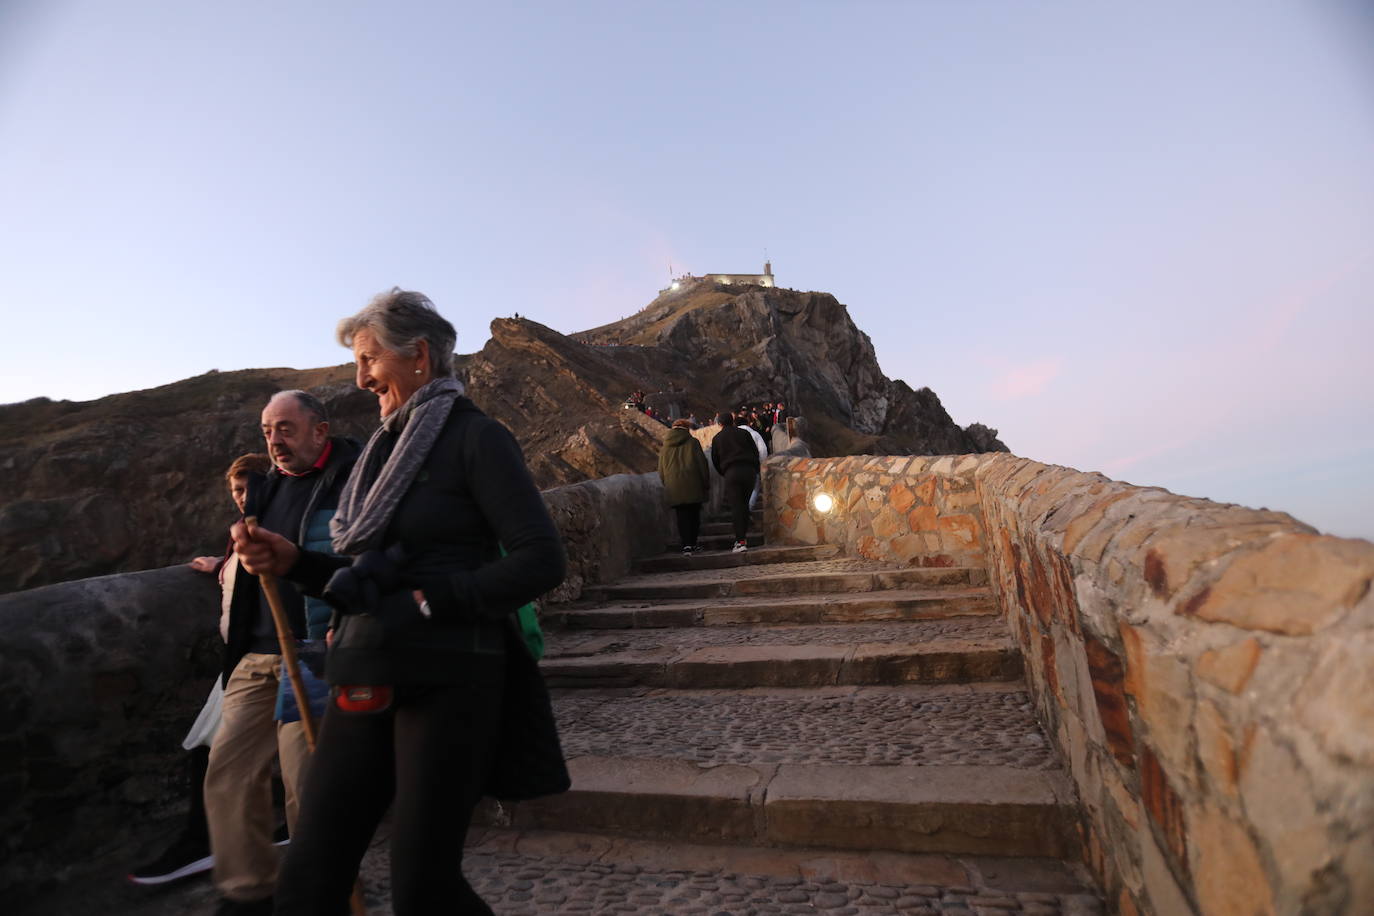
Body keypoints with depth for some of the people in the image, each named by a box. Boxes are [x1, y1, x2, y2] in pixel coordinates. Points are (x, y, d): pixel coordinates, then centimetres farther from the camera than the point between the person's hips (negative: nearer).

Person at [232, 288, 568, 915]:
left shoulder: (474, 437, -7)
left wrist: (428, 601, -16)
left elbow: (542, 559, -16)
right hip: (366, 684, 7)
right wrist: (292, 562, 4)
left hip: (444, 681, -7)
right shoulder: (386, 446, 15)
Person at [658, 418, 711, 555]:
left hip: (674, 488, 3)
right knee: (694, 514, 7)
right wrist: (706, 485, 3)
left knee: (682, 516, 3)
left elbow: (661, 471, 15)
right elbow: (702, 464, -2)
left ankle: (686, 545, -7)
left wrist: (667, 486, 21)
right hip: (693, 487, -2)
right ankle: (692, 544, 8)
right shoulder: (692, 443, 1)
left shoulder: (665, 447, 12)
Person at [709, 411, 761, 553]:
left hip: (731, 473, -2)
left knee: (736, 506, -5)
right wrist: (756, 470, 19)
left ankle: (740, 541, -11)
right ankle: (744, 534, 12)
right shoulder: (744, 433, 11)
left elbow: (715, 460, 11)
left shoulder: (717, 438, 9)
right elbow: (756, 452, 11)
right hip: (749, 471, 2)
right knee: (745, 504, 14)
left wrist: (724, 474, 22)